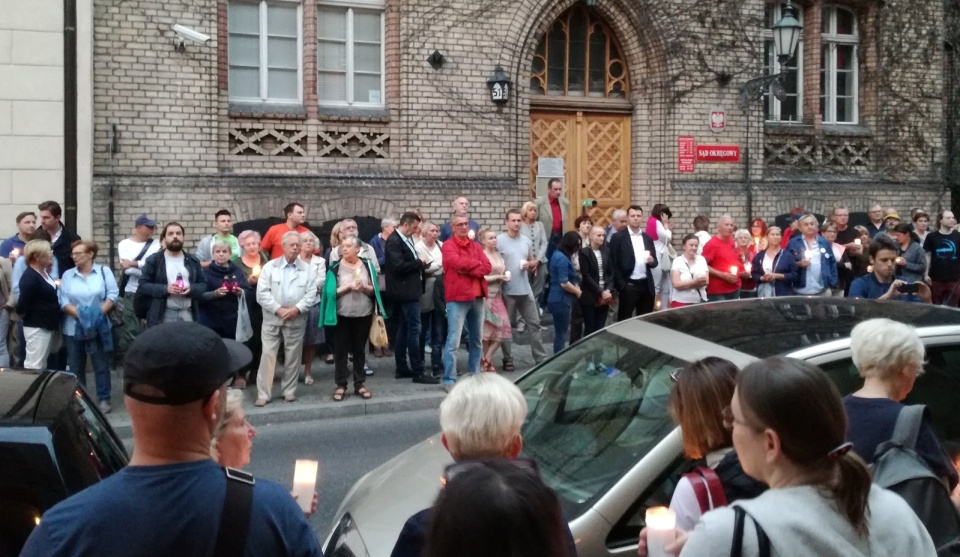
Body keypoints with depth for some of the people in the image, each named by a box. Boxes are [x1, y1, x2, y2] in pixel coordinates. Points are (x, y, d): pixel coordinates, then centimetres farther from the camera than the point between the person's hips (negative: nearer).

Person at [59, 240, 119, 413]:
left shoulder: (104, 271, 3)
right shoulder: (67, 275, 7)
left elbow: (113, 295, -4)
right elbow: (63, 301, -1)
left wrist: (100, 313, -18)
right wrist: (79, 315, -16)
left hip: (99, 327, -2)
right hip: (73, 328, 2)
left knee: (101, 365, 2)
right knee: (76, 367, 8)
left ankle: (104, 399, 9)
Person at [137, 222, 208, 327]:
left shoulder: (193, 260, 14)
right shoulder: (153, 260, 4)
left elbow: (203, 283, 13)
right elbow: (142, 285, -1)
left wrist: (191, 289, -9)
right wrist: (165, 289, -14)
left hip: (188, 315, 3)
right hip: (163, 316, -3)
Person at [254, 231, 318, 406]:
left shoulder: (308, 269, 4)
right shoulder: (270, 267, 2)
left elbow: (311, 295, -3)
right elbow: (262, 293, -5)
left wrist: (296, 309, -16)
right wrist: (278, 310, -14)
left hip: (296, 320, 1)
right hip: (272, 319, -1)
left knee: (293, 357, 8)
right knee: (268, 355, -2)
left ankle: (289, 391, 20)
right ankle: (263, 394, 3)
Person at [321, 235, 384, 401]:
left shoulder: (367, 265, 2)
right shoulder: (335, 268, -5)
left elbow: (374, 290, 3)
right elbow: (331, 292, -10)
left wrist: (365, 287, -16)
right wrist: (348, 287, -20)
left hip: (364, 315, 2)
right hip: (343, 315, -2)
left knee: (360, 349, 10)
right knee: (341, 350, 3)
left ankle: (359, 384, 18)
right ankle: (341, 385, 11)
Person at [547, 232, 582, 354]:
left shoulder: (559, 255, 12)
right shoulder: (562, 258, -20)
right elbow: (564, 283, -24)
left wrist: (575, 287, 7)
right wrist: (578, 291, -8)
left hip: (559, 299, 10)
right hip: (560, 300, -10)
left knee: (560, 333, 17)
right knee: (561, 334, -3)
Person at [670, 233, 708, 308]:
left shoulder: (701, 259, 9)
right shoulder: (677, 261, -1)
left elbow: (706, 281, -1)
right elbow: (677, 284, -11)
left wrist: (685, 285, -11)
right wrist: (694, 282, -17)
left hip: (700, 302, 3)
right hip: (681, 302, -3)